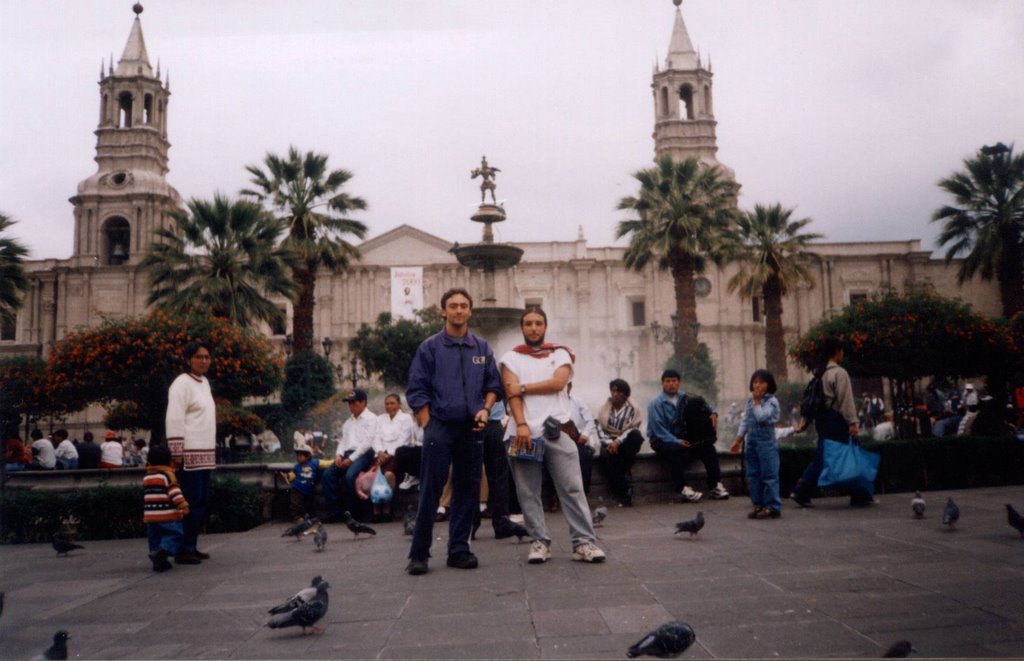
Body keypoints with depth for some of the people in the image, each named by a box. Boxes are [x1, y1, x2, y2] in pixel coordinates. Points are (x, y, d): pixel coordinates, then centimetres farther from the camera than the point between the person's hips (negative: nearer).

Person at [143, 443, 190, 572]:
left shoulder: (147, 477, 15)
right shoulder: (167, 474, -8)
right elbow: (175, 491, -17)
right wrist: (183, 505, -19)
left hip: (150, 514, 7)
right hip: (167, 514, -6)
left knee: (155, 538, 12)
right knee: (175, 534, -3)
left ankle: (159, 561, 8)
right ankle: (162, 551, -24)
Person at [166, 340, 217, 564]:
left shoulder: (204, 382, 16)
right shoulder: (182, 384, -9)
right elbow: (174, 420, -15)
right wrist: (176, 453, -20)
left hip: (205, 455, 9)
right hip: (189, 455, -9)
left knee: (202, 502, 11)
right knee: (191, 503, -8)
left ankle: (191, 546, 19)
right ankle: (183, 550, -2)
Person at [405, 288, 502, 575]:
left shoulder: (482, 348, 10)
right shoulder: (430, 347, 1)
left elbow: (493, 385, 14)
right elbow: (417, 390, -1)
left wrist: (485, 409, -4)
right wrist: (428, 426, -7)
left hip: (472, 429, 4)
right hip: (439, 427, -3)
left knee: (468, 490, 7)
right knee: (430, 490, -3)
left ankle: (459, 550, 17)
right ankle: (419, 554, 6)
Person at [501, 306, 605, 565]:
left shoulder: (560, 354, 12)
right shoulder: (511, 358, 10)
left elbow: (558, 383, -6)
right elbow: (512, 393, -2)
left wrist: (523, 388, -5)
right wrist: (521, 426, -15)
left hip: (558, 430, 0)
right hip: (525, 432, 0)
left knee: (572, 488, -3)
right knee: (528, 493, 3)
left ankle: (584, 542, 0)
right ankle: (540, 542, 12)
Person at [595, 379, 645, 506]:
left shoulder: (633, 409, 2)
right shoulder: (605, 408, 9)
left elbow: (632, 429, -9)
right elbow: (600, 429, 2)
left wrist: (618, 442, -22)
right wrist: (608, 442, -16)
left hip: (626, 443, -1)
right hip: (610, 441, 1)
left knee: (636, 435, -36)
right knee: (605, 455, -34)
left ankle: (622, 472, -23)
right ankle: (625, 492, -30)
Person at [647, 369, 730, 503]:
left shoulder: (684, 398, 4)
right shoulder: (656, 403, -11)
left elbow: (702, 405, 15)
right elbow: (658, 429, -18)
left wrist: (713, 413, -8)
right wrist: (676, 441, -29)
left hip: (681, 437, 5)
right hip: (661, 439, -5)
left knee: (707, 446, -15)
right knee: (675, 449, -37)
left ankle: (715, 486, -13)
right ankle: (683, 489, -35)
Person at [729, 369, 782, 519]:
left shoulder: (772, 401, -7)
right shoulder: (749, 401, 13)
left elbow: (762, 417, -21)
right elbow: (745, 421, 16)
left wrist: (757, 401, -11)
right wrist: (738, 440, 13)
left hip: (766, 441, -7)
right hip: (751, 441, 7)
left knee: (769, 475, -6)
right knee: (752, 475, 9)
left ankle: (773, 507, -1)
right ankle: (759, 505, 17)